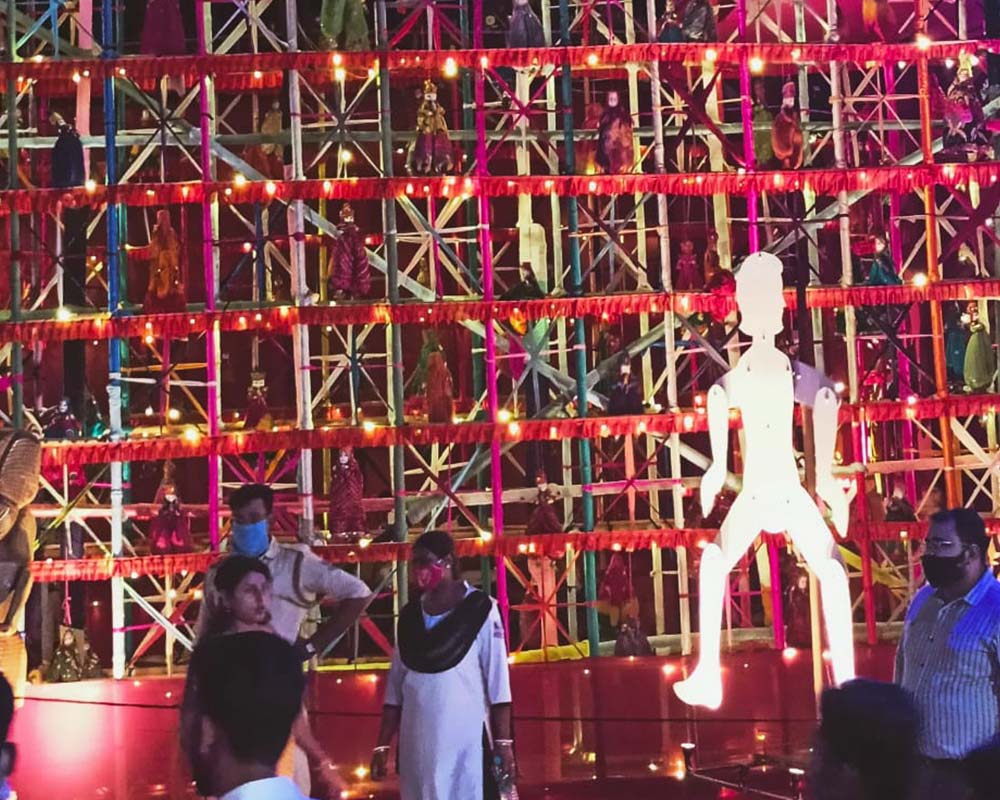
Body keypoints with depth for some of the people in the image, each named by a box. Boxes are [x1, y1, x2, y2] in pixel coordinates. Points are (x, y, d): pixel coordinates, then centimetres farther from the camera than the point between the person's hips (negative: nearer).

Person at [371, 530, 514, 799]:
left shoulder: (479, 610, -2)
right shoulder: (409, 616, 11)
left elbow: (497, 681, -4)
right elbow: (396, 686, 13)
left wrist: (503, 742, -8)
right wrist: (383, 745, 10)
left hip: (466, 740, -4)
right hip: (417, 743, 4)